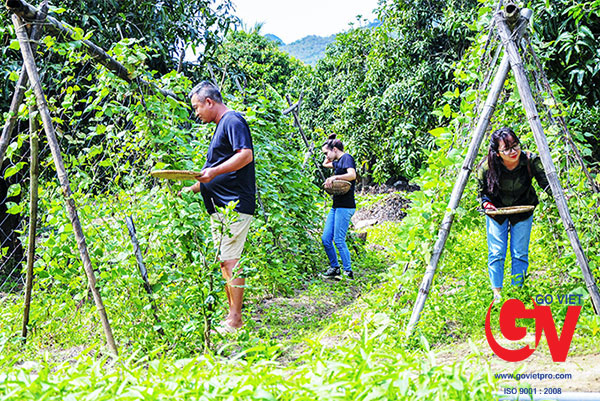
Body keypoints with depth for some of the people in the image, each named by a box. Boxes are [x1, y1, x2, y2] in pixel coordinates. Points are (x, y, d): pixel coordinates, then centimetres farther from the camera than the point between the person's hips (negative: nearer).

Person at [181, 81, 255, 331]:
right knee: (224, 262, 11)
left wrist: (213, 171, -26)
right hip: (220, 206, 10)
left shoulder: (233, 121, -9)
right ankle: (232, 315, 17)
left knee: (230, 261, -10)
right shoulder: (221, 126, 22)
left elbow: (246, 155, -23)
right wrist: (194, 188, 26)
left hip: (234, 205, -10)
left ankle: (235, 321, -6)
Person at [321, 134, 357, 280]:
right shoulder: (338, 162, 20)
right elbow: (325, 164, 42)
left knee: (338, 240, -8)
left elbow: (352, 175, -26)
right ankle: (334, 267, 18)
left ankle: (348, 272, 0)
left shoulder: (346, 158, -7)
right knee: (326, 239, 8)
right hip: (336, 206, 10)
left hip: (345, 206, -9)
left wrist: (334, 177, -28)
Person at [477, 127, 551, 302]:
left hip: (523, 211, 0)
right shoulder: (486, 167, -27)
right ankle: (497, 294, 15)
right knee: (496, 253, 1)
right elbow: (482, 192, -10)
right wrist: (486, 203, -29)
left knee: (520, 254, 2)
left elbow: (546, 183, -21)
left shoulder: (531, 160, -27)